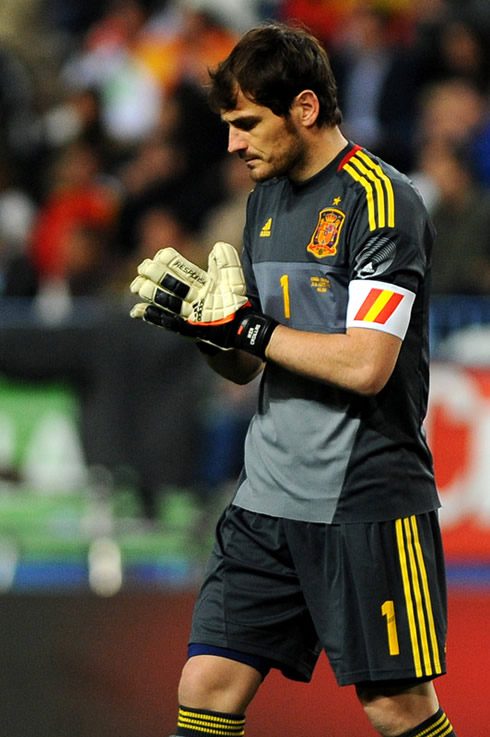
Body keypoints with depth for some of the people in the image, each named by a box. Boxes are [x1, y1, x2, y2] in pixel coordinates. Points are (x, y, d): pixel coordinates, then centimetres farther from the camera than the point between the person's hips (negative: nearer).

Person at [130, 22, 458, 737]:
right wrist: (198, 316, -2)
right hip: (268, 498, 7)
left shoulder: (381, 200, -12)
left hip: (367, 503, -7)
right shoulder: (268, 197, 14)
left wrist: (245, 326, -13)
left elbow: (365, 366, -21)